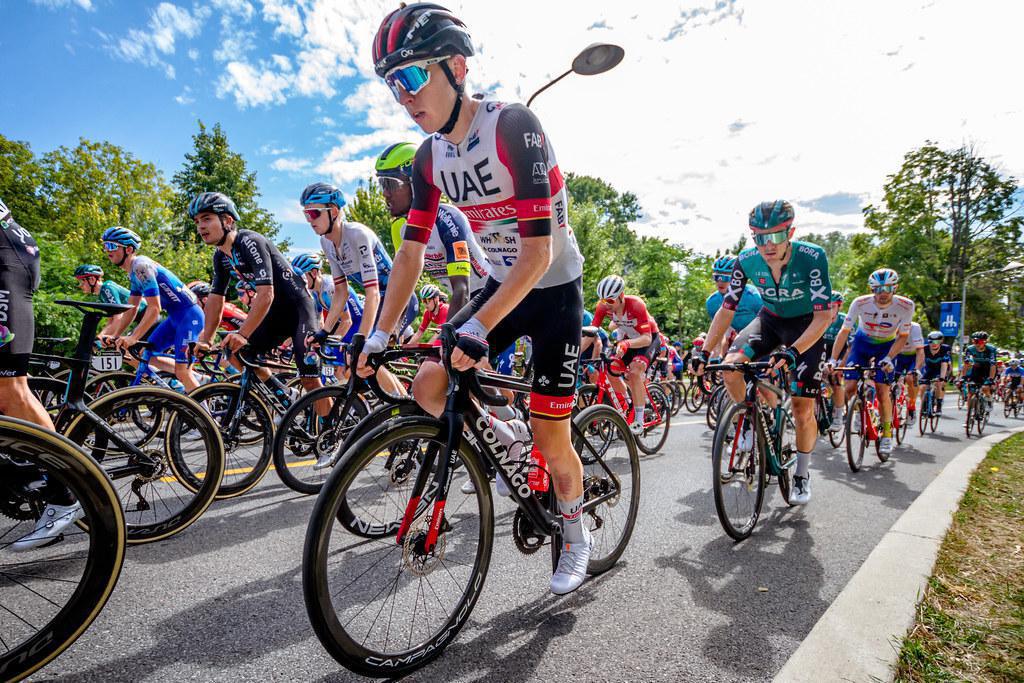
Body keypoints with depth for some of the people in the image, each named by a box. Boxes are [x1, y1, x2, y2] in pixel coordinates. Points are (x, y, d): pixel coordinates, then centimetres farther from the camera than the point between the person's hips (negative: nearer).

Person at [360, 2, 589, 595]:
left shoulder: (514, 126, -23)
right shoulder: (431, 157, -1)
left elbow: (537, 252, -29)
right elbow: (412, 249, 1)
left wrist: (479, 326, -36)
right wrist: (382, 334, -3)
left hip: (555, 290, -6)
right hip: (501, 285, 6)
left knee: (551, 440, -2)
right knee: (429, 386, -8)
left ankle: (577, 535, 28)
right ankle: (508, 440, 20)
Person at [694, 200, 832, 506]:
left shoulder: (812, 257, -29)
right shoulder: (746, 261, -20)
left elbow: (824, 315, -29)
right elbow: (727, 309, -13)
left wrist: (792, 351, -44)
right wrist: (704, 350, -22)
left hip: (806, 326, -3)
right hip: (770, 319, 3)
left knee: (803, 412, -5)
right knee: (730, 368, -25)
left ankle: (802, 475, 19)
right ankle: (749, 424, 4)